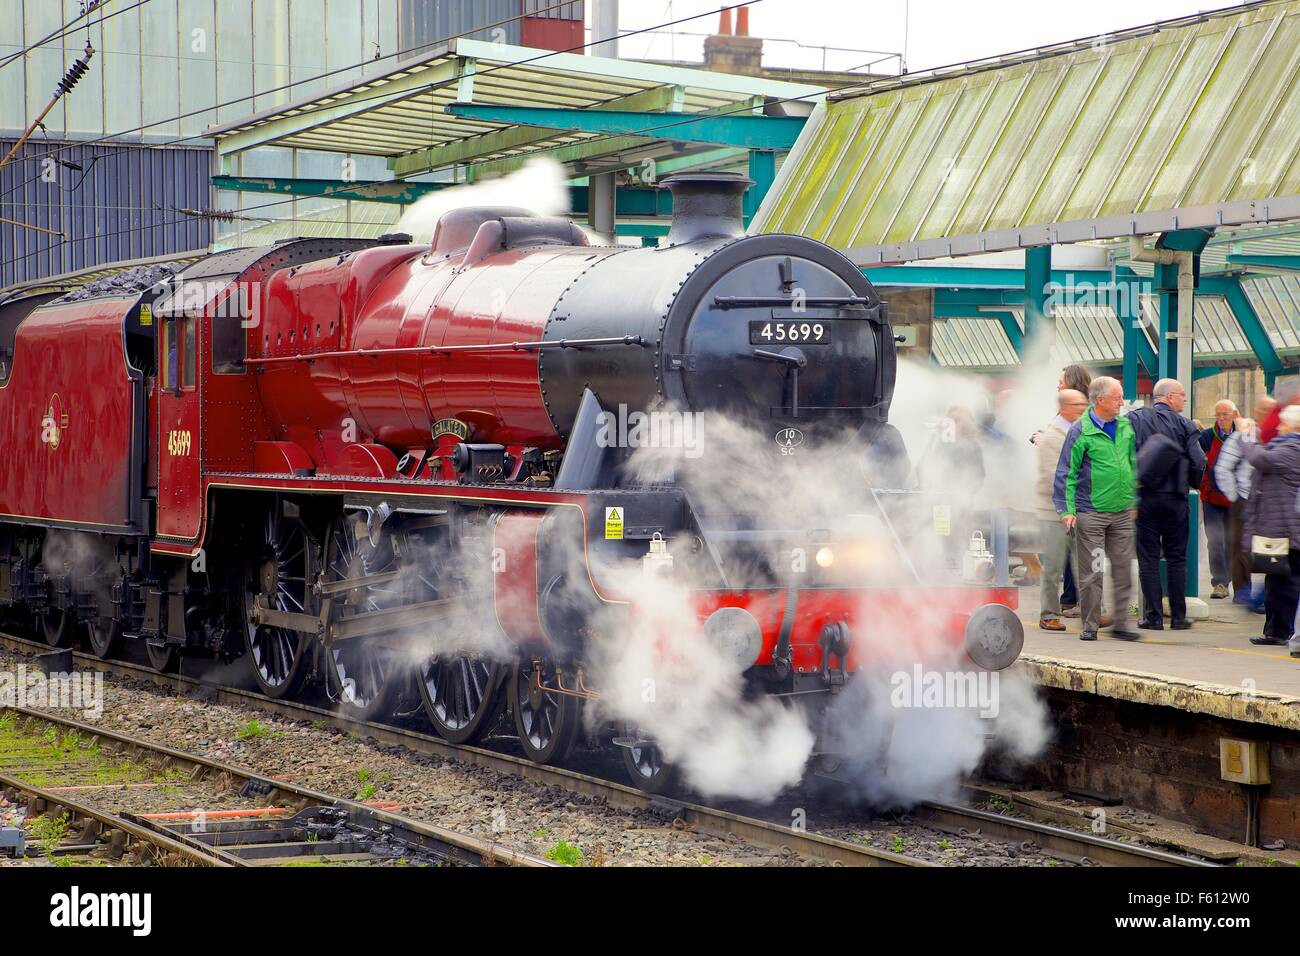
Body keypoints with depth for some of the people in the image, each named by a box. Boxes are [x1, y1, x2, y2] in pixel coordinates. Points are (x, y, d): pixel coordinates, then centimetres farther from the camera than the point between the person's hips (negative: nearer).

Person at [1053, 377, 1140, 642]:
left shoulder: (1126, 427, 9)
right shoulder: (1081, 431, -8)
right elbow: (1066, 473, -6)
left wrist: (1135, 500, 19)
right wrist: (1067, 509, -12)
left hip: (1122, 511, 5)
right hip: (1090, 513, -5)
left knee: (1123, 570, 4)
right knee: (1090, 572, -1)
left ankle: (1120, 624, 11)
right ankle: (1090, 626, 7)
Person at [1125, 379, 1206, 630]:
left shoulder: (1134, 420, -2)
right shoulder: (1184, 425, -5)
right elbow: (1198, 462, -9)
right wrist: (1192, 483, 11)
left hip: (1144, 498, 0)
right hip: (1175, 499, 0)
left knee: (1148, 559, 4)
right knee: (1176, 559, 9)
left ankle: (1154, 616, 2)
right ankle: (1178, 616, 10)